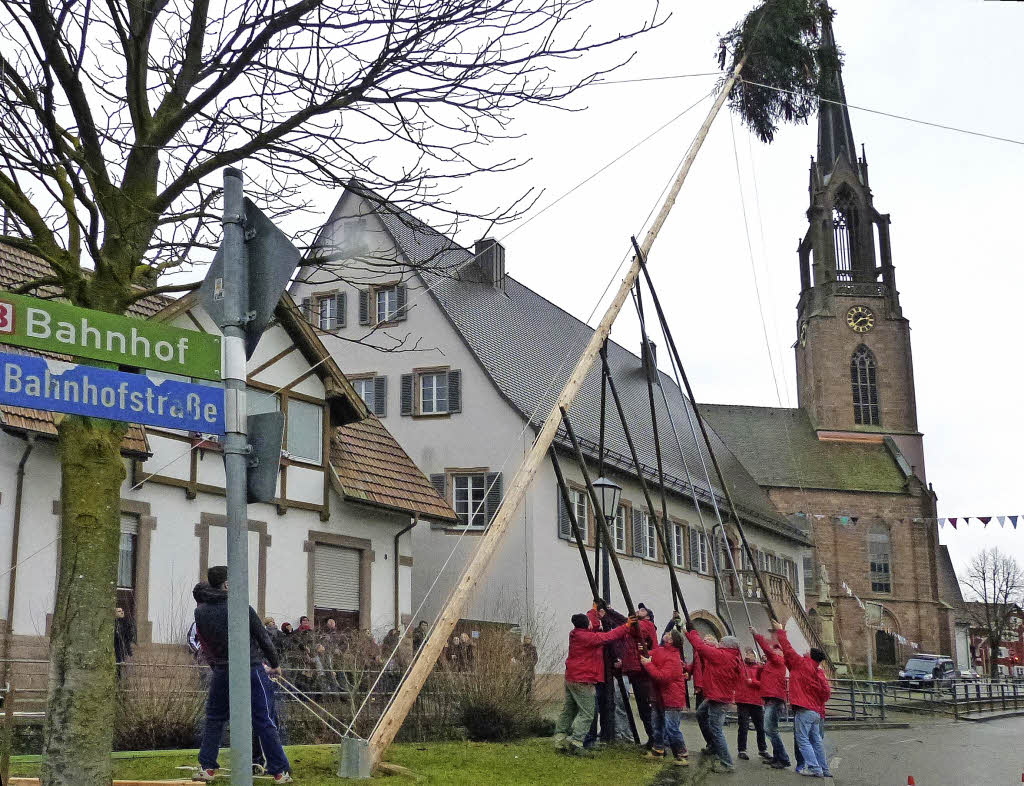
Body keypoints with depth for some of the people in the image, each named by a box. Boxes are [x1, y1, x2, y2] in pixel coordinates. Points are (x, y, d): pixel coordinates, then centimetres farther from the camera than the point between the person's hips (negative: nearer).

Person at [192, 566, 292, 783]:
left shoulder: (200, 612, 2)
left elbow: (204, 644, 11)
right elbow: (263, 637, -2)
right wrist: (275, 663, 11)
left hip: (222, 670, 2)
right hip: (251, 668, -2)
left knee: (214, 718, 18)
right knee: (263, 721, 1)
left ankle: (207, 768, 16)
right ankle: (280, 771, 4)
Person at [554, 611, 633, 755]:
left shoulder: (575, 634, 5)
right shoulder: (588, 637, -19)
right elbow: (609, 636, -17)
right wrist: (626, 626, -10)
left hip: (570, 678, 9)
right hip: (583, 681, -9)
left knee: (568, 711, 15)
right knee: (586, 714, -3)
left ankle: (560, 741, 18)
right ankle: (575, 742, -11)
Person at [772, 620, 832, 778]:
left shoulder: (802, 664, -5)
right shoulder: (820, 672, 14)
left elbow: (788, 649, -1)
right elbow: (826, 692, 14)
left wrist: (780, 631, 8)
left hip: (804, 710, -8)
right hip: (817, 711, 8)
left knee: (802, 739, -6)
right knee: (816, 741, 12)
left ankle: (813, 767, -12)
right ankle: (824, 769, 13)